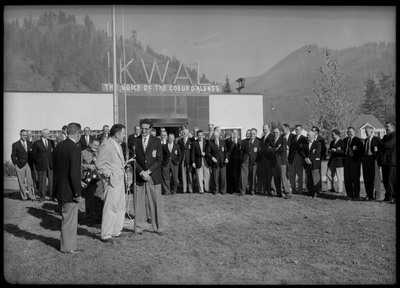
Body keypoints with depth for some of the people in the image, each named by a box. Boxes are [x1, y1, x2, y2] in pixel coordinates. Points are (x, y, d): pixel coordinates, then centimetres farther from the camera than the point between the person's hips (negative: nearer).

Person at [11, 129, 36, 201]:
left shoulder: (30, 143, 12)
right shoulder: (15, 145, 3)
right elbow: (13, 156, 5)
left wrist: (32, 162, 4)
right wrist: (16, 164, -3)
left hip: (29, 165, 2)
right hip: (20, 165, -1)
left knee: (30, 181, -4)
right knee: (21, 182, 4)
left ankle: (32, 196, 2)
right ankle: (24, 196, 14)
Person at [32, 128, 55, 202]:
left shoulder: (51, 142, 10)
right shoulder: (37, 143, 0)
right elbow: (34, 155, 5)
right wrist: (37, 164, 7)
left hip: (51, 165, 2)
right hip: (41, 165, -2)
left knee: (52, 181, 0)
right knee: (42, 181, 3)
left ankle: (52, 196, 8)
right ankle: (42, 197, 15)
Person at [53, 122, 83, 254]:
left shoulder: (59, 146, 4)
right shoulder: (75, 148, -21)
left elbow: (55, 167, 12)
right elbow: (75, 173, -24)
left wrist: (57, 186, 19)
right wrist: (78, 193, -17)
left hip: (59, 188, 8)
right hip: (69, 190, -8)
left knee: (66, 217, 22)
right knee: (70, 219, 5)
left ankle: (66, 244, 35)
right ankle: (68, 247, 18)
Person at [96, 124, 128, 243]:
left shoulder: (118, 145, 15)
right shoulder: (105, 145, -14)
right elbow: (99, 164, -16)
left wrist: (123, 164, 11)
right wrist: (109, 175, -15)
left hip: (120, 180, 10)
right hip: (111, 181, -10)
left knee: (120, 208, 15)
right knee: (110, 208, -5)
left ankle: (116, 231, 27)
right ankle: (105, 235, 4)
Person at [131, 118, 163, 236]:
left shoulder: (156, 141, 5)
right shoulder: (135, 141, 6)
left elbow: (159, 159, 0)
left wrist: (148, 172, -10)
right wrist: (141, 172, -11)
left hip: (154, 177, 0)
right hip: (139, 177, 1)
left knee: (155, 203, 2)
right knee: (139, 203, 2)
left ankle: (157, 228, 12)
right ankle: (138, 228, 11)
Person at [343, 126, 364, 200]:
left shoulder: (358, 140, 0)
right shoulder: (345, 140, 18)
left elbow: (362, 151, -7)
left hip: (355, 161, -5)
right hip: (346, 160, 5)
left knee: (355, 178, -2)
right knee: (347, 178, 5)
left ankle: (356, 195, 6)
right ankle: (349, 195, 14)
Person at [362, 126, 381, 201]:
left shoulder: (377, 139, -2)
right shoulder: (365, 140, 19)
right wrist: (363, 158, 10)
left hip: (373, 159, -7)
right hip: (365, 159, 7)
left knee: (376, 178, -3)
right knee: (367, 178, 7)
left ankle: (377, 196, 3)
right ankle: (369, 195, 14)